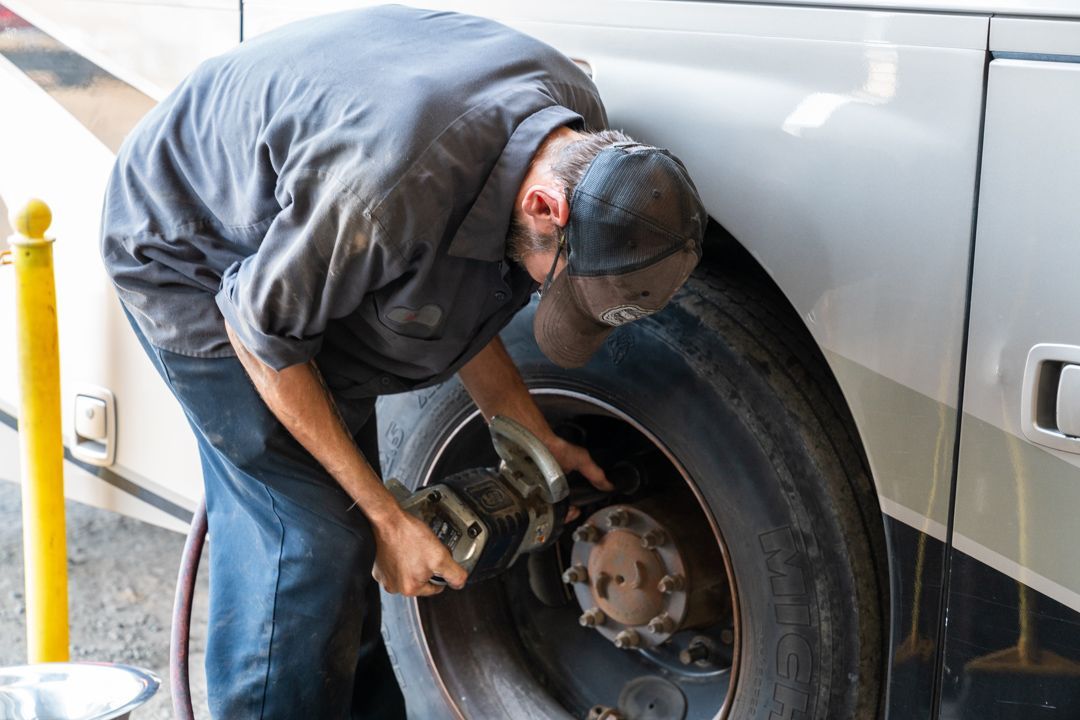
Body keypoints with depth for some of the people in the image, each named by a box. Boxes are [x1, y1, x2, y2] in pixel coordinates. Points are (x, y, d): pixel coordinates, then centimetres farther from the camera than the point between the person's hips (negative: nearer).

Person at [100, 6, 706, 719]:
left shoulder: (580, 134, -16)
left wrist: (533, 438, 0)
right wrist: (386, 517, -21)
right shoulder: (395, 191, -42)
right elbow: (261, 334, -26)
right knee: (306, 533, -14)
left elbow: (454, 296, 1)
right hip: (188, 253, -8)